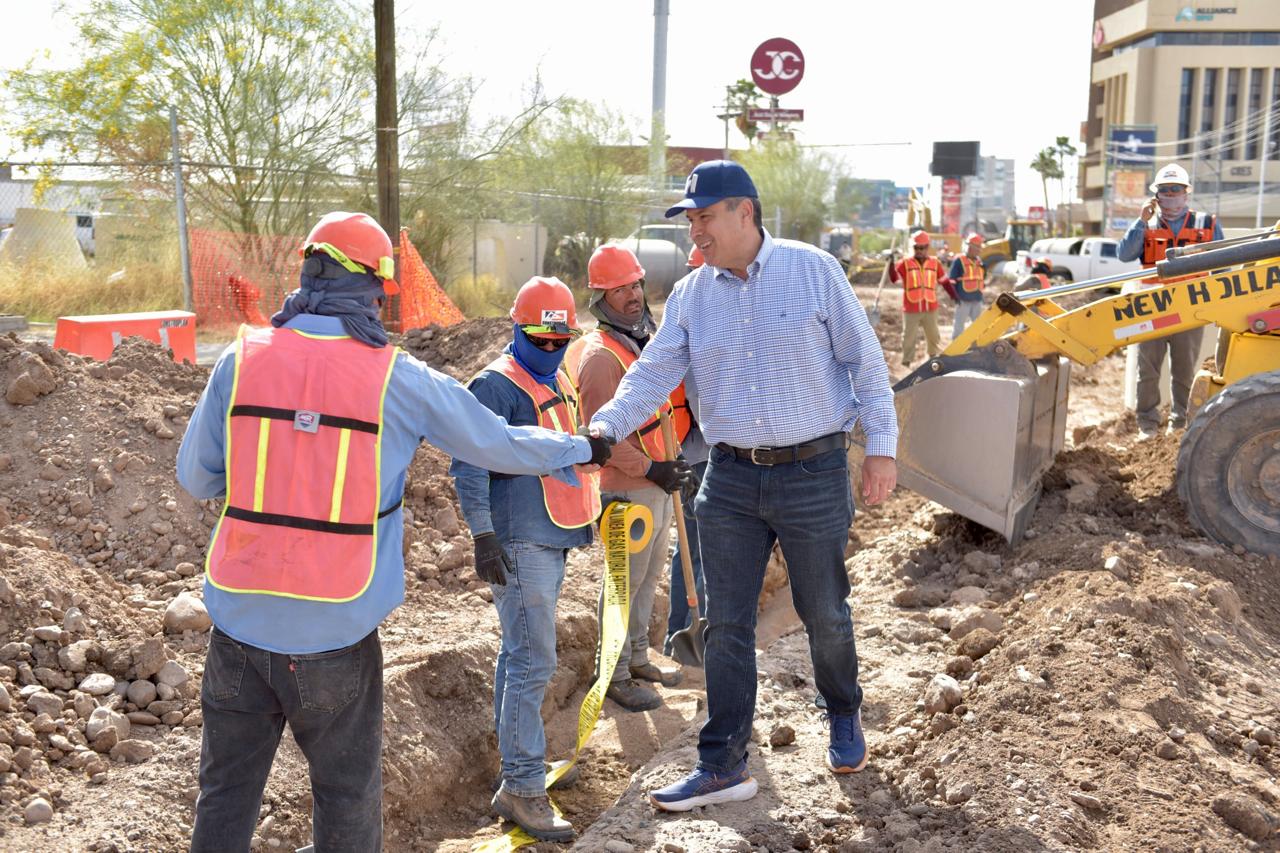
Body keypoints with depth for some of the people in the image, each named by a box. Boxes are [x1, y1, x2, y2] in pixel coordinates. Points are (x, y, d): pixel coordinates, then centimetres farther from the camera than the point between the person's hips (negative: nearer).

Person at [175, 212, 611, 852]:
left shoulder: (242, 359, -2)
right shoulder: (399, 378, -7)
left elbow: (194, 478, 4)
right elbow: (499, 445, 4)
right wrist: (584, 449, 21)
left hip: (240, 619, 3)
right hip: (336, 631, -2)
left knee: (226, 792, 18)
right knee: (347, 795, 15)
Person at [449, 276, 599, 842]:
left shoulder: (557, 382, 16)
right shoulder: (496, 385, -11)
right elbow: (468, 465, -17)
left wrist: (590, 510, 27)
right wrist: (483, 536, -23)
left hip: (553, 539, 9)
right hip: (519, 542, -9)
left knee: (519, 653, 17)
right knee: (533, 662, -9)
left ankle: (515, 759, 28)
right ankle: (523, 789, -3)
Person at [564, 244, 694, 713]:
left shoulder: (645, 339, 11)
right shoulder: (599, 355, -18)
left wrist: (671, 463, 15)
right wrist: (651, 469, -22)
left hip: (658, 482, 9)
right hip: (627, 489, -9)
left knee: (649, 575, 19)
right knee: (626, 580, 1)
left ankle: (638, 659, 34)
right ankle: (615, 676, 15)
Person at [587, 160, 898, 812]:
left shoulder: (813, 270, -5)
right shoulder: (690, 296, 4)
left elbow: (864, 360, -2)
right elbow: (654, 373, -3)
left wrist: (881, 446, -5)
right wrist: (607, 425, -21)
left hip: (813, 472, -3)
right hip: (730, 479, 3)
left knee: (824, 614, 12)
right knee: (726, 625, 5)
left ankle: (844, 717, 40)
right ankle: (722, 764, 16)